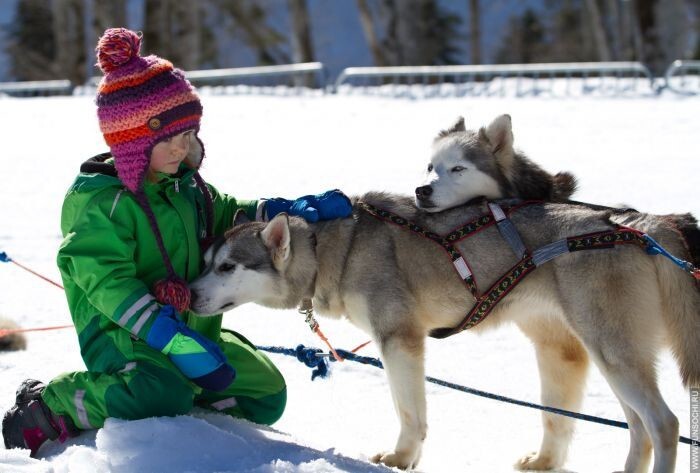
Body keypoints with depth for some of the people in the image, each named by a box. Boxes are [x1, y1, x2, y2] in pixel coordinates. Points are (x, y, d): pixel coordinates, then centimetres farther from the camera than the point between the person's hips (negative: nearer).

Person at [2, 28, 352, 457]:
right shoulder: (98, 200, -17)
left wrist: (291, 211, 6)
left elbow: (228, 216, 25)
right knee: (160, 395, -39)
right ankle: (47, 409, -16)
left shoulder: (186, 186, 11)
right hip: (122, 334, -9)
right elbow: (108, 282, -25)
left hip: (193, 326, 9)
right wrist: (174, 341, -34)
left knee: (267, 392, 8)